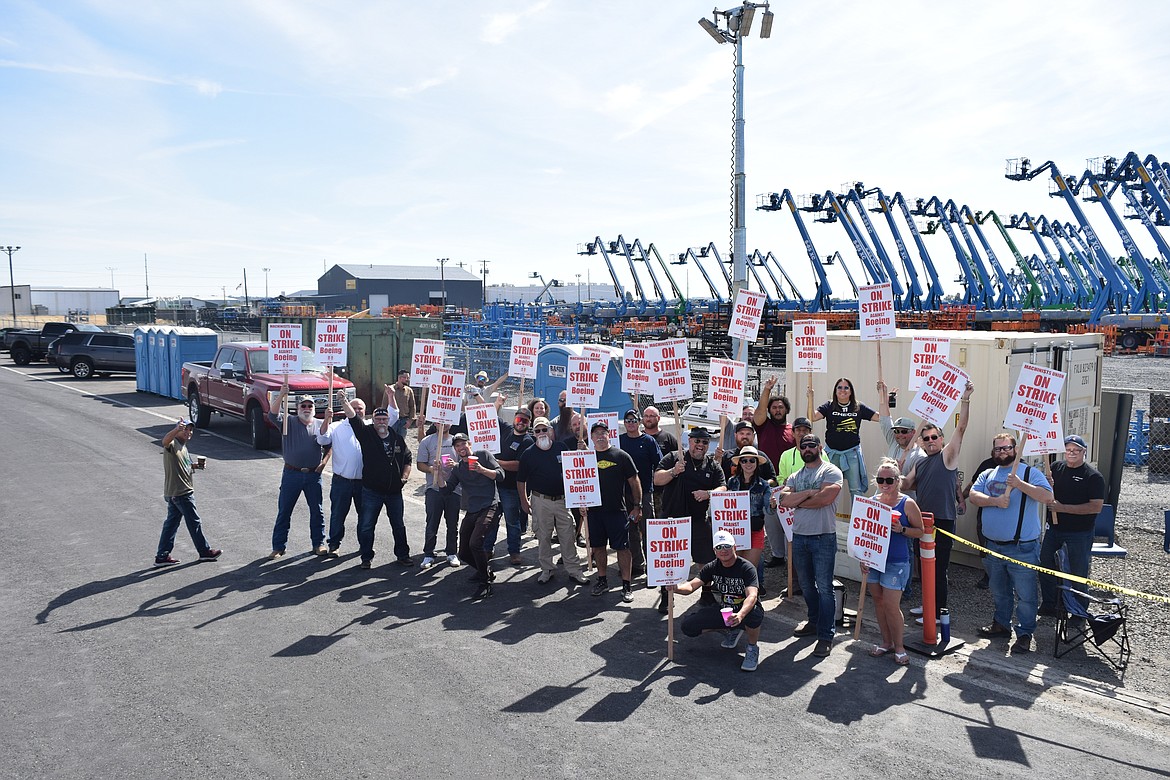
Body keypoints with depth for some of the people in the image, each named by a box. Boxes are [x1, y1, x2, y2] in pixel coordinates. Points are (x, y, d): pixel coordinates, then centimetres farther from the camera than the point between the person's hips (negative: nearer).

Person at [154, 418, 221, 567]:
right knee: (194, 522, 3)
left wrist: (195, 466, 8)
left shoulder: (182, 446, 15)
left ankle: (162, 556, 16)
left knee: (171, 523, 12)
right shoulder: (172, 444, -15)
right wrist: (176, 429, -58)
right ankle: (205, 551, 15)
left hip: (174, 493, 10)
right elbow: (165, 441, -40)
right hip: (181, 493, -10)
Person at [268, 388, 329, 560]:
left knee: (317, 511, 8)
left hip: (314, 475, 1)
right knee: (284, 511, 5)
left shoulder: (321, 424, 5)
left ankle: (319, 543, 21)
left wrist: (324, 461, -5)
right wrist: (281, 395, -29)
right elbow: (273, 415, -17)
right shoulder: (289, 423, 1)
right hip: (291, 474, -1)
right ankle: (278, 547, 14)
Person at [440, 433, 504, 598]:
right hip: (470, 512, 7)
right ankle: (486, 571, 35)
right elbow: (447, 489, 10)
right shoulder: (457, 468, 18)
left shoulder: (483, 455, 3)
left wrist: (482, 470, -18)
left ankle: (485, 583, -12)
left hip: (489, 507, -7)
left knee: (475, 543, -27)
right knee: (464, 554, 8)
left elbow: (500, 475, -4)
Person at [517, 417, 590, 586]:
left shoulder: (561, 447, 4)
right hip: (541, 501, -1)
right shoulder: (528, 454, -2)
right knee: (543, 537, 6)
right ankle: (547, 569, 21)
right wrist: (524, 501, 5)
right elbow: (521, 480, 5)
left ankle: (574, 571, 13)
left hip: (563, 499, 2)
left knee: (568, 537, 5)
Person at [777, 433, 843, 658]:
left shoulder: (831, 471, -4)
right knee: (806, 585, 16)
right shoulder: (795, 477, 13)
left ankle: (826, 636, 0)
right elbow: (785, 500, -3)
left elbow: (825, 498, -20)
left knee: (824, 587, -5)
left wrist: (798, 501, -7)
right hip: (799, 536, 6)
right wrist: (809, 493, -14)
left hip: (823, 537, -6)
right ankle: (814, 622, 33)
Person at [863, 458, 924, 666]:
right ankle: (886, 642, 28)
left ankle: (899, 647, 13)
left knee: (891, 606, -5)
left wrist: (902, 529, -20)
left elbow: (920, 531, -1)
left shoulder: (907, 504, -7)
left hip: (896, 562, -4)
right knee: (878, 602, 12)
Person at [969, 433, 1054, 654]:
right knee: (999, 591, 19)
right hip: (993, 546, 5)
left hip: (1022, 548, -5)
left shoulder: (1030, 473, -4)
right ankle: (1001, 624, 34)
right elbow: (973, 496, -2)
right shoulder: (987, 475, 11)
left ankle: (1025, 634, 11)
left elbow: (1047, 497, -16)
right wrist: (995, 501, -18)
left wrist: (1020, 484, -24)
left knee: (1025, 595, 0)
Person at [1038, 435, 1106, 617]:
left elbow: (1096, 507, -18)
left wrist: (1063, 508, -20)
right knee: (1045, 565, 13)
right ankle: (1049, 606, 29)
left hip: (1080, 533, -5)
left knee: (1078, 573, 4)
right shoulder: (1056, 468, 4)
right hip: (1054, 528, 5)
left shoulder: (1093, 476, -10)